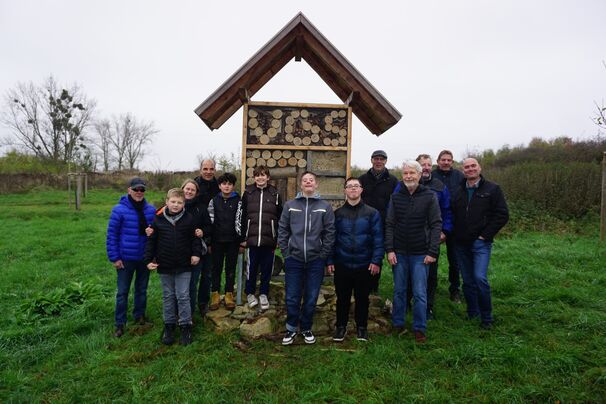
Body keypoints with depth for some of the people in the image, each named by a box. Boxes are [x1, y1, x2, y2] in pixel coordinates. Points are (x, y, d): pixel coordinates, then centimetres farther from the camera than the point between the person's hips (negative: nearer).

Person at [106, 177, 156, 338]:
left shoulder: (151, 210, -2)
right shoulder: (119, 210, -12)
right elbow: (111, 235, -8)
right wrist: (114, 258, -9)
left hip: (145, 258, 3)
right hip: (125, 259, -3)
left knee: (142, 289, 18)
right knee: (123, 292, 7)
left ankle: (139, 316, 36)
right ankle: (120, 324, 20)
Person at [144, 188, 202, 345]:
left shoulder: (189, 219, -4)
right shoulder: (158, 219, -2)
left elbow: (195, 238, 4)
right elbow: (151, 241, 4)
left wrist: (196, 253, -8)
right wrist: (148, 259, -1)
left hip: (184, 266, -1)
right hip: (164, 266, 2)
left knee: (183, 296, 3)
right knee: (168, 297, 14)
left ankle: (185, 326, 16)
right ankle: (169, 325, 28)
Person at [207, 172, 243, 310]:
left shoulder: (238, 201, 2)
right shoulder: (214, 200, 5)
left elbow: (239, 221, 0)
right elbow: (210, 220, 5)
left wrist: (241, 240, -3)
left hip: (232, 240, -1)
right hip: (217, 240, 1)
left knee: (231, 267, 7)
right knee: (216, 267, 7)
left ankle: (229, 295, 17)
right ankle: (215, 295, 17)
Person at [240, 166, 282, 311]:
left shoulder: (275, 194, 4)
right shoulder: (248, 193, 3)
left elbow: (280, 218, 5)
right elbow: (242, 216, 3)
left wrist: (279, 238, 2)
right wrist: (242, 237, 1)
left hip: (269, 240, 0)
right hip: (252, 239, 0)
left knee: (267, 269, 9)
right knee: (251, 268, 8)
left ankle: (263, 294, 25)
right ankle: (250, 293, 26)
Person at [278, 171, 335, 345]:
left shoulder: (325, 207, 1)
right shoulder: (290, 205, 3)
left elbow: (329, 233, 0)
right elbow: (283, 230, 5)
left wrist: (323, 255, -4)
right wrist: (286, 252, 0)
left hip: (316, 261, 0)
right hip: (293, 259, 0)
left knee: (311, 299, 9)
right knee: (292, 298, 6)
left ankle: (306, 328, 29)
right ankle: (291, 328, 25)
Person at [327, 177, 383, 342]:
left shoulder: (372, 213, -1)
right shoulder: (338, 213, 4)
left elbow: (378, 238, -4)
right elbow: (331, 238, 4)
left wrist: (376, 260, -11)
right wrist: (330, 261, -1)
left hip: (364, 265, -1)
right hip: (342, 265, 1)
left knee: (362, 297, 12)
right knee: (342, 297, 12)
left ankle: (362, 327, 29)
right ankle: (341, 326, 29)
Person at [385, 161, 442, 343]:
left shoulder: (429, 196, -2)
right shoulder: (396, 197, 4)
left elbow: (436, 225, -4)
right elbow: (389, 225, 4)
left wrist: (433, 252, -10)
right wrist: (389, 249, -4)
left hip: (421, 254, -2)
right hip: (399, 253, 2)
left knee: (420, 293, 1)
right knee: (399, 291, 11)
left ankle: (419, 328, 15)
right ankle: (398, 325, 25)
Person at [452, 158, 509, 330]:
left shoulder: (492, 189, -1)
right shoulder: (458, 191, 9)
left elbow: (502, 215, -4)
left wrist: (485, 235, -9)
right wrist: (454, 234, 3)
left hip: (481, 243, -4)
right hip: (461, 244, 4)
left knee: (480, 278, -15)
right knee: (467, 281, 10)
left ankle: (486, 318, 2)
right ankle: (472, 314, 25)